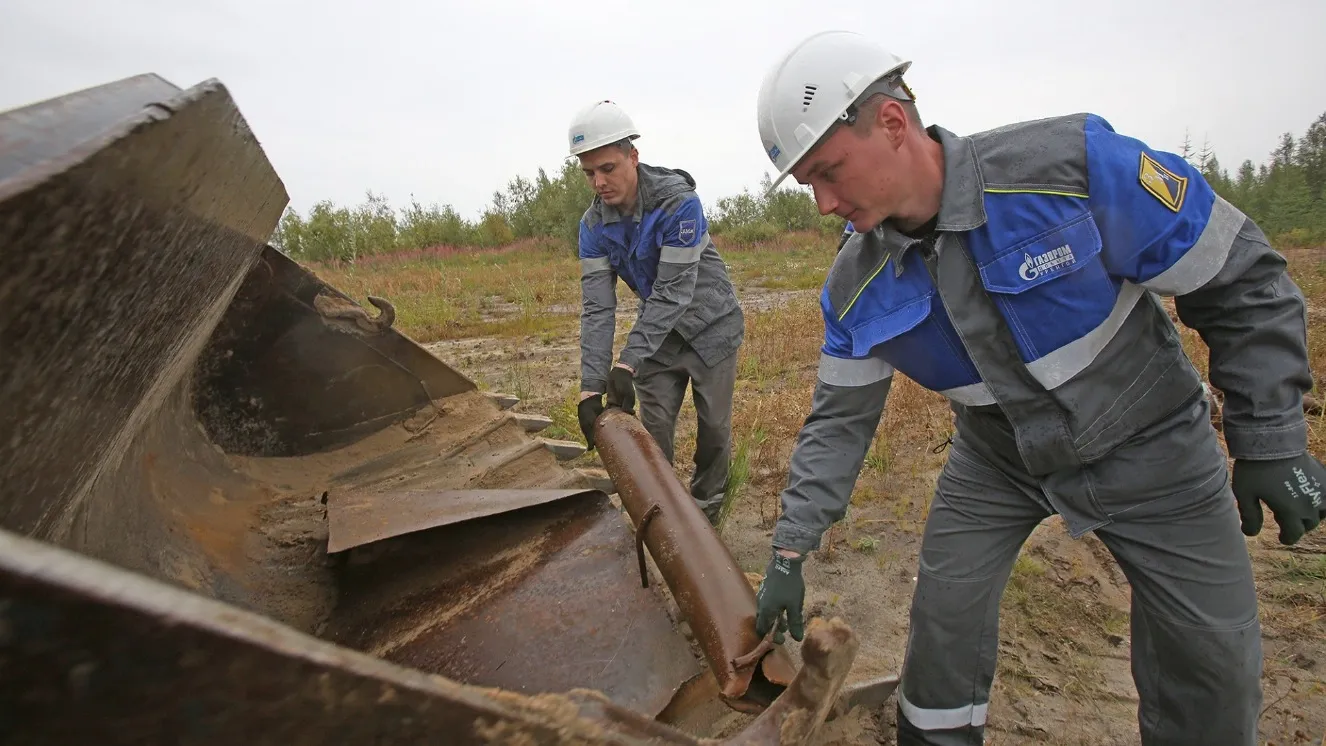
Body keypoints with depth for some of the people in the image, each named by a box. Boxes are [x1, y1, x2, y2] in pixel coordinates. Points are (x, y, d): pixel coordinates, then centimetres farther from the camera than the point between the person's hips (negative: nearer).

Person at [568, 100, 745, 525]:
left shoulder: (679, 203, -28)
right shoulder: (594, 225, -12)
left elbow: (673, 293, -30)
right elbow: (597, 307, -15)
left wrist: (627, 362, -34)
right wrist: (591, 385, -24)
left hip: (710, 327, -4)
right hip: (658, 334, 4)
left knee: (714, 430, 6)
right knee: (653, 434, 3)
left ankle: (705, 513, 27)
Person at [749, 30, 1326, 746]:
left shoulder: (1073, 161, -28)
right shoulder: (855, 286, -15)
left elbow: (1243, 281, -15)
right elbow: (839, 419, -5)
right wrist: (790, 550, -8)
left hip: (1149, 446, -2)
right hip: (997, 461, 2)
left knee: (1213, 662, 4)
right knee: (943, 621, 1)